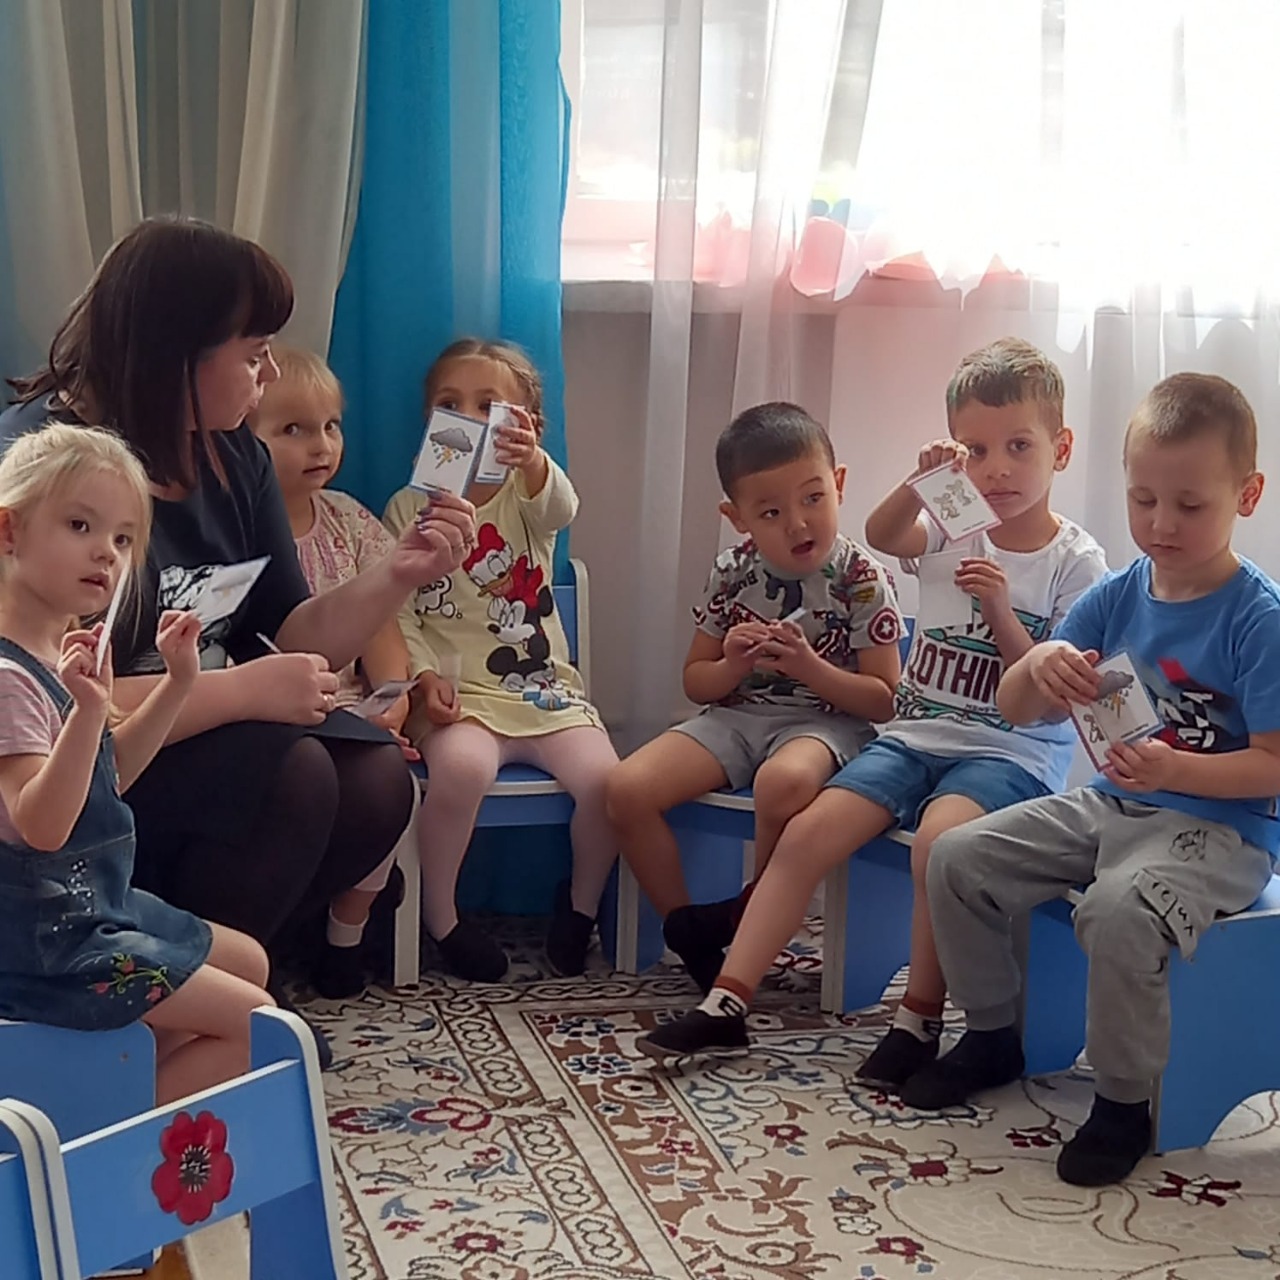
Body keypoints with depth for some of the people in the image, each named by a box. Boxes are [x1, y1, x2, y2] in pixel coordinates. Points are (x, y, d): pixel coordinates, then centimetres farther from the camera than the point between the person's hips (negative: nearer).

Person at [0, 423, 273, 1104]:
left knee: (249, 961, 23)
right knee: (254, 1023, -7)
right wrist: (88, 708, -44)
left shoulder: (63, 652, 7)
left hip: (97, 901, 10)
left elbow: (112, 771, 18)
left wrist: (176, 682, 8)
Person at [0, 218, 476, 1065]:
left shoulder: (234, 456, 4)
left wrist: (398, 574, -12)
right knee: (287, 775, -28)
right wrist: (244, 690, -26)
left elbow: (294, 643, 5)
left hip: (206, 738, 8)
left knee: (377, 782, -13)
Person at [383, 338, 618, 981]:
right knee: (462, 766, -35)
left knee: (605, 777, -23)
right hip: (457, 694, -2)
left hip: (545, 687, 2)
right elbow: (397, 611, 2)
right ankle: (439, 916, -11)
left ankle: (582, 902, 8)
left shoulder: (526, 495, 6)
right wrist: (424, 676, -16)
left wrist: (533, 462, -44)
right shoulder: (409, 507, 6)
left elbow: (560, 508, -21)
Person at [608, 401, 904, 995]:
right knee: (627, 789, -19)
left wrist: (808, 666, -21)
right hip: (735, 716, 4)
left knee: (782, 783, -41)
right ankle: (686, 927, 0)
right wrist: (732, 667, -11)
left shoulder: (862, 579, -8)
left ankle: (748, 919, -13)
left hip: (824, 721, -4)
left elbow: (884, 700, -7)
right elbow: (695, 681, 12)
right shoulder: (731, 574, 2)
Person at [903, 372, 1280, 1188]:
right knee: (959, 860, -3)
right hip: (1109, 807, 7)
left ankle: (1125, 1104, -12)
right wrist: (1041, 667, -19)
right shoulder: (1117, 597, 3)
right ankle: (992, 1038, 17)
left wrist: (1172, 768, -32)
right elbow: (1017, 711, 5)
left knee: (1121, 909, -35)